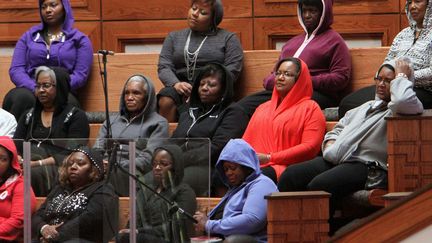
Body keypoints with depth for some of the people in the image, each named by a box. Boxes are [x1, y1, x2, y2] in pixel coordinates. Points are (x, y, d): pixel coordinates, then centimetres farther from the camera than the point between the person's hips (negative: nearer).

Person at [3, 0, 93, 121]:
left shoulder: (80, 40, 15)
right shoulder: (28, 37, 21)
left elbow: (80, 75, 3)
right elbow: (16, 69, 10)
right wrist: (35, 88, -11)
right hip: (30, 90, 2)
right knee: (22, 97, -38)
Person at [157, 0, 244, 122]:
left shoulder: (228, 38, 14)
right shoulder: (174, 37, 22)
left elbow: (232, 70, 1)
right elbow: (164, 67, 10)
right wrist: (176, 84, -12)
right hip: (180, 89, 2)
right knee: (166, 101, -32)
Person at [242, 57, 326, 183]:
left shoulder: (310, 108, 11)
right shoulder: (263, 108, 33)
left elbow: (310, 147, -3)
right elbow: (246, 141, 28)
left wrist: (269, 158, -10)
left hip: (283, 167, -5)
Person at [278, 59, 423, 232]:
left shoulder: (396, 110, 4)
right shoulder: (365, 108, 31)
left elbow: (403, 101, -22)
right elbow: (337, 130, 35)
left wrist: (401, 76, -2)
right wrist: (330, 144, 11)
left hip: (366, 165, -8)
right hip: (335, 159, 8)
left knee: (319, 185, -33)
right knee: (291, 175, -13)